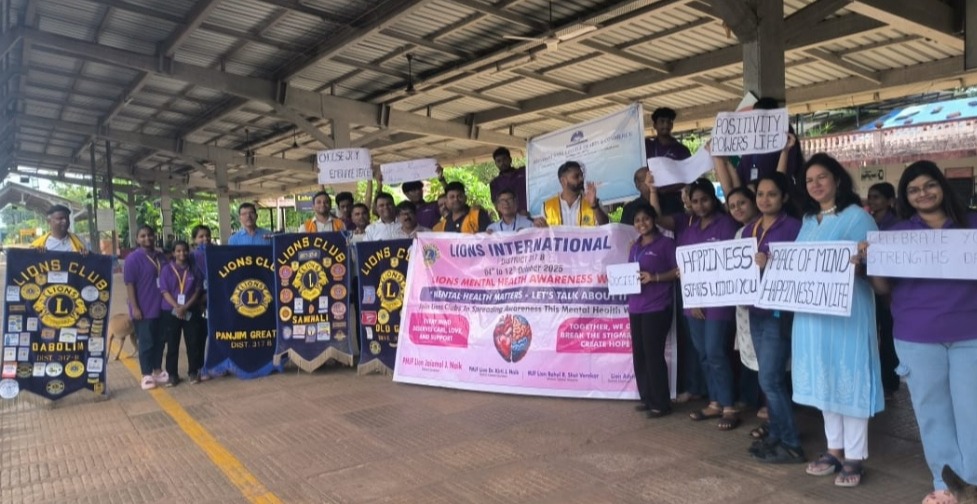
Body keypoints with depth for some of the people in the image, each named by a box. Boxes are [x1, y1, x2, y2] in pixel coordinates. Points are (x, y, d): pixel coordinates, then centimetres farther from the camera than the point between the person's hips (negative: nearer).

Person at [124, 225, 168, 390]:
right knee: (146, 343, 0)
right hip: (144, 310, -6)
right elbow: (129, 284, -12)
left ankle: (157, 371, 24)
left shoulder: (160, 256, 11)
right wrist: (134, 308, -17)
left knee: (160, 341, 12)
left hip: (162, 308, 6)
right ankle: (146, 375, 9)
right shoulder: (133, 258, -8)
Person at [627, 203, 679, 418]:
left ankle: (661, 403, 6)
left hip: (657, 308, -7)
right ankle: (647, 398, 20)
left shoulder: (666, 243, -3)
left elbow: (678, 270, -9)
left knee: (653, 354, -5)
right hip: (635, 308, 7)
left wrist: (654, 277, -19)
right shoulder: (635, 247, 18)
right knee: (639, 354, 8)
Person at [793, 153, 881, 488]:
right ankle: (834, 449, 24)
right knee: (824, 379, 12)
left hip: (847, 309, -6)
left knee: (849, 379, 0)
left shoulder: (857, 216, -5)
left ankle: (854, 456, 11)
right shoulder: (808, 221, 15)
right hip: (812, 310, 7)